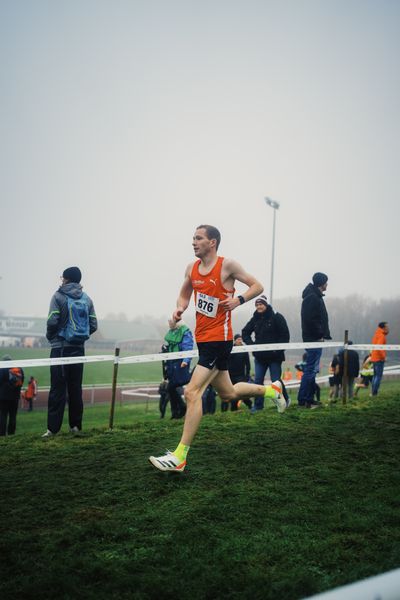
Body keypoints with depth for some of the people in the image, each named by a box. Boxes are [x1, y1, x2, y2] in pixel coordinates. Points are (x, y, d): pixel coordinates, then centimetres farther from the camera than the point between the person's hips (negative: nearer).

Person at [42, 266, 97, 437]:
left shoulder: (59, 296, -4)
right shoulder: (86, 299, 9)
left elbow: (52, 321, -13)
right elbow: (93, 325, 6)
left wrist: (50, 336, 5)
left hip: (60, 347, -4)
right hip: (79, 348, 4)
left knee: (58, 388, -6)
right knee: (75, 387, 9)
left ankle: (53, 428, -8)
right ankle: (75, 425, 9)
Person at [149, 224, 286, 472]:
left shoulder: (228, 265, -9)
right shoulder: (192, 268, 8)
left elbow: (257, 286, -1)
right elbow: (184, 295, 22)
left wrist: (239, 299, -18)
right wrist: (180, 308, 0)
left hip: (219, 339, -8)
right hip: (203, 338, 8)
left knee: (192, 392, -16)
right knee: (227, 393, 21)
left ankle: (180, 456, -13)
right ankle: (271, 389, 45)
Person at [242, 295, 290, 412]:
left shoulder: (277, 317, -6)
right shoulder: (255, 319, 8)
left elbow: (285, 335, -8)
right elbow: (245, 332, 18)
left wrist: (278, 349, -13)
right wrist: (251, 344, 3)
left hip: (274, 356, -4)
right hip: (259, 356, 4)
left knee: (276, 380, -1)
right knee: (258, 380, 0)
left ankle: (285, 401, 21)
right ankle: (258, 405, 7)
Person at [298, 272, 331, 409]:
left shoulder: (315, 296, 18)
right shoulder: (312, 297, -14)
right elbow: (310, 319, -23)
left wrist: (322, 334, 12)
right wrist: (320, 335, -16)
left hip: (315, 339, 11)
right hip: (314, 339, -11)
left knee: (312, 369, 13)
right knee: (310, 370, -9)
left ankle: (309, 399, 18)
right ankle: (303, 400, -7)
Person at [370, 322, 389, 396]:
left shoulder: (377, 334, 16)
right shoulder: (381, 336, -14)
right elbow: (379, 347, -25)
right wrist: (383, 357, -18)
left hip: (374, 358, 10)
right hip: (379, 359, -10)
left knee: (375, 375, 14)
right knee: (379, 376, -8)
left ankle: (373, 392, 16)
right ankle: (374, 393, -11)